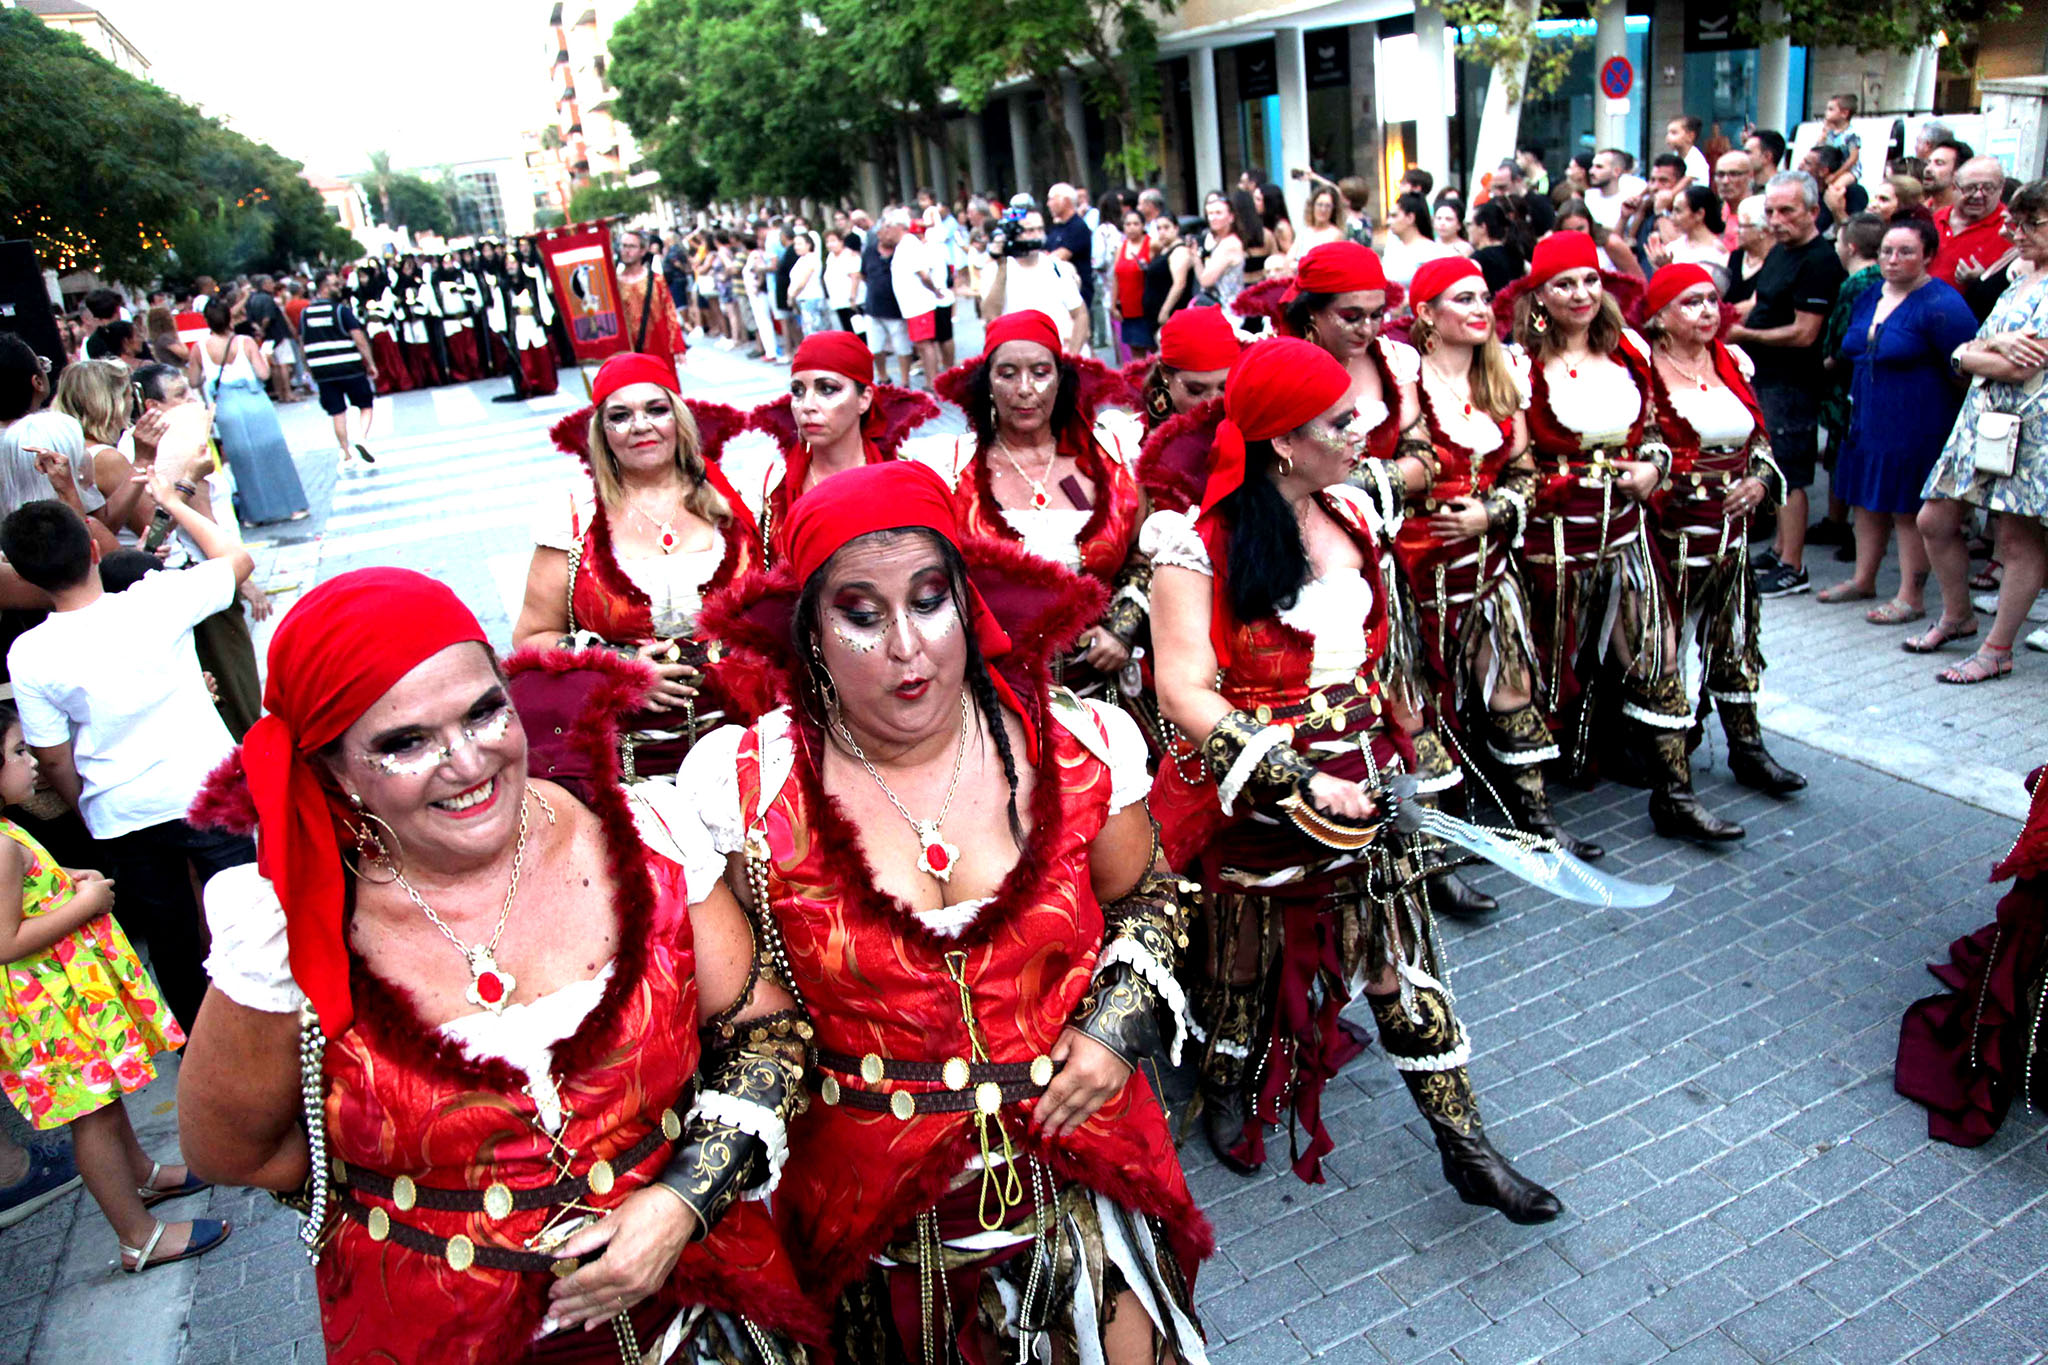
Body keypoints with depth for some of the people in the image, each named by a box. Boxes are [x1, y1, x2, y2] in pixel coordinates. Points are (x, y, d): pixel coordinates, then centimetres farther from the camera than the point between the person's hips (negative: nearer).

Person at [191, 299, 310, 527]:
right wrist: (262, 357, 7)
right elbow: (263, 373, -12)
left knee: (243, 460, 10)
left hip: (226, 412, 1)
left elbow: (194, 382, 3)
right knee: (272, 455, 8)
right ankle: (292, 506, 12)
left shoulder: (199, 348, -3)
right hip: (255, 406, -1)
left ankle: (255, 514, 14)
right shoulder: (245, 343, -8)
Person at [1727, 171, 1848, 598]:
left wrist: (1744, 334, -17)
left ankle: (1793, 569, 0)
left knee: (1789, 475, -6)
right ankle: (1780, 552, 26)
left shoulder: (1819, 261, -17)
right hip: (1765, 377, 10)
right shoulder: (1780, 251, 12)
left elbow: (1804, 333, -21)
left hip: (1792, 382, -10)